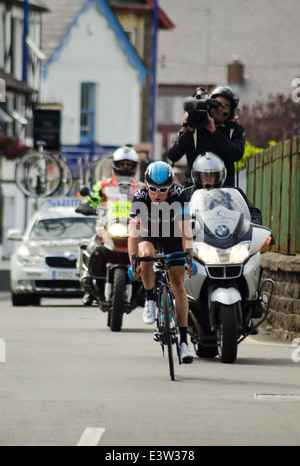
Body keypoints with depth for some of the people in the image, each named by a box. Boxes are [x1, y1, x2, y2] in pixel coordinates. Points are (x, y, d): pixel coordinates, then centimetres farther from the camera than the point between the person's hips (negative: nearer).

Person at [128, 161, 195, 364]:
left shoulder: (179, 194, -32)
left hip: (172, 232, 0)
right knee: (146, 254, -35)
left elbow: (185, 230, -35)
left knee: (178, 282, -7)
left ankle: (184, 340, -6)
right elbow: (133, 232, -35)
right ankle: (150, 299, -10)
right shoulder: (140, 197, -31)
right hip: (148, 231, 0)